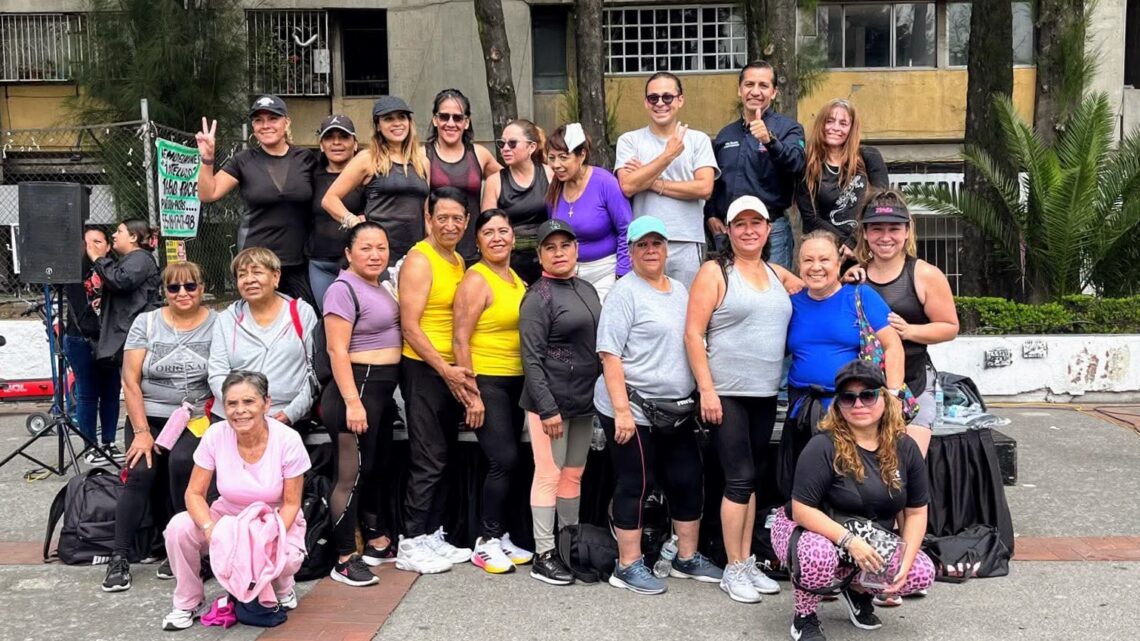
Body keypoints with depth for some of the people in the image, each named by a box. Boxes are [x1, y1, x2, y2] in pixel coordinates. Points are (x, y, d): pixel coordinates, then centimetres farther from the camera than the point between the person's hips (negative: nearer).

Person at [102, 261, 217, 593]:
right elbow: (130, 380, 0)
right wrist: (141, 431, -8)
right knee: (140, 472, -21)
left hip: (196, 419, -2)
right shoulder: (146, 323, 4)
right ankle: (119, 557, -9)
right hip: (149, 415, 2)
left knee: (181, 461, -28)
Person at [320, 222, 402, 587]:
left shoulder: (378, 288, 14)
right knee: (352, 474, -5)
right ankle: (344, 560, 2)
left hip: (383, 388, 10)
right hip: (358, 386, -10)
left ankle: (378, 542, 30)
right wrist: (352, 402, -25)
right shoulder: (344, 289, -12)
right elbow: (337, 351, -19)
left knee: (376, 467, 18)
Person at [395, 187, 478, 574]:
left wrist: (458, 371, 9)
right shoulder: (419, 260, -11)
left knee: (444, 456, 13)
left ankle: (433, 534, 23)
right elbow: (410, 326, -15)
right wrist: (445, 369, -16)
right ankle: (410, 545, 4)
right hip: (423, 368, -8)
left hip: (452, 372, 8)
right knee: (428, 459, -5)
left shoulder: (459, 261, 13)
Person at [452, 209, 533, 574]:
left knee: (507, 462, 10)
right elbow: (460, 340, -14)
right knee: (504, 460, -10)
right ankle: (487, 543, 2)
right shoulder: (476, 280, -10)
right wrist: (471, 394, -17)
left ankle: (499, 537, 21)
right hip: (486, 382, -7)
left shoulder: (517, 280, 12)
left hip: (516, 382, 7)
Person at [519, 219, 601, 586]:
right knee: (549, 475, -2)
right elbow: (531, 358, -15)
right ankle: (543, 555, 6)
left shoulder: (587, 290, 12)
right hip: (551, 400, -7)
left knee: (574, 474, 14)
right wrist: (547, 408, -20)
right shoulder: (538, 297, -9)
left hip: (584, 400, 7)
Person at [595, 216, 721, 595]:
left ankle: (687, 559, 26)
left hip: (675, 410, 7)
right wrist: (622, 410, -21)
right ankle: (628, 567, 14)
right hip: (633, 410, -7)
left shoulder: (680, 291, 14)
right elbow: (610, 355, -15)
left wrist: (699, 396, 15)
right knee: (635, 485, 1)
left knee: (688, 481, 11)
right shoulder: (625, 293, -9)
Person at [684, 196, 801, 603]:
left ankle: (748, 562, 21)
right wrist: (706, 389, -15)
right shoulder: (715, 272, -3)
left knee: (753, 478, 11)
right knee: (739, 478, -4)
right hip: (726, 393, -6)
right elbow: (693, 334, -9)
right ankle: (733, 569, 8)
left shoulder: (778, 275, 13)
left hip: (765, 394, 6)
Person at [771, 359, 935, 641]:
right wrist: (849, 541, -31)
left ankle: (859, 592, 15)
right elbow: (801, 511, -23)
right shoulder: (824, 447, -22)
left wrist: (905, 562, -14)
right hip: (810, 532, -5)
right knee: (818, 555, -38)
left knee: (922, 572, -16)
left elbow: (915, 512, -1)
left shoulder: (905, 448, -5)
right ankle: (804, 618, -6)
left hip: (870, 544, 5)